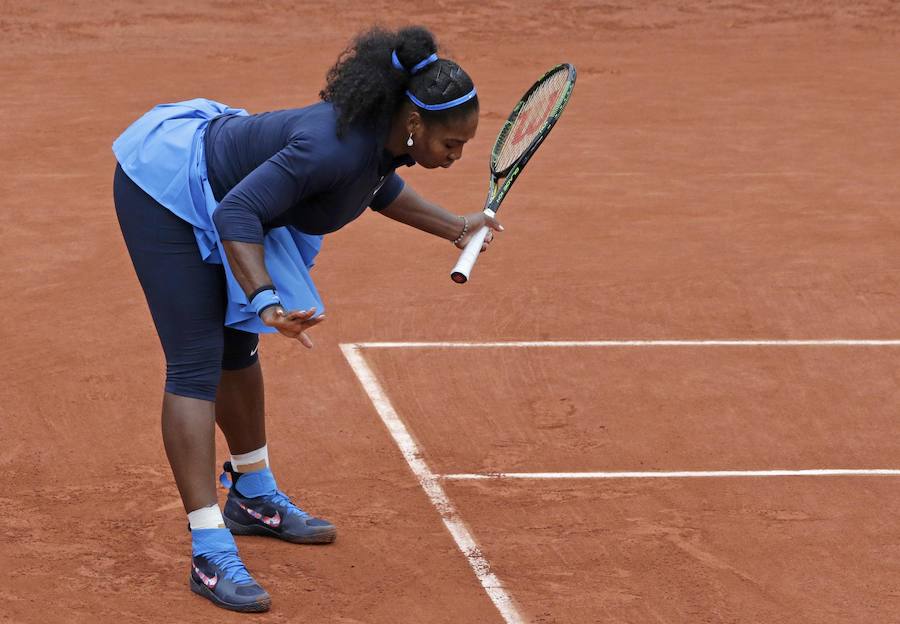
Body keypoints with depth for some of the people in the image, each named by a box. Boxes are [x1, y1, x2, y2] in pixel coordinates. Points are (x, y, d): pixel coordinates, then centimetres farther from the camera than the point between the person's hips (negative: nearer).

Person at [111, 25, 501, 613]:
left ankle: (254, 497, 39)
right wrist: (268, 300, -46)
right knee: (196, 366, -13)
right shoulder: (336, 146, -37)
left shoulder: (386, 134, -10)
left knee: (238, 346, 21)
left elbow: (378, 186, 15)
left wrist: (456, 227, 10)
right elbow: (238, 214, -35)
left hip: (216, 196, 10)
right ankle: (210, 553, -15)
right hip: (166, 187, -10)